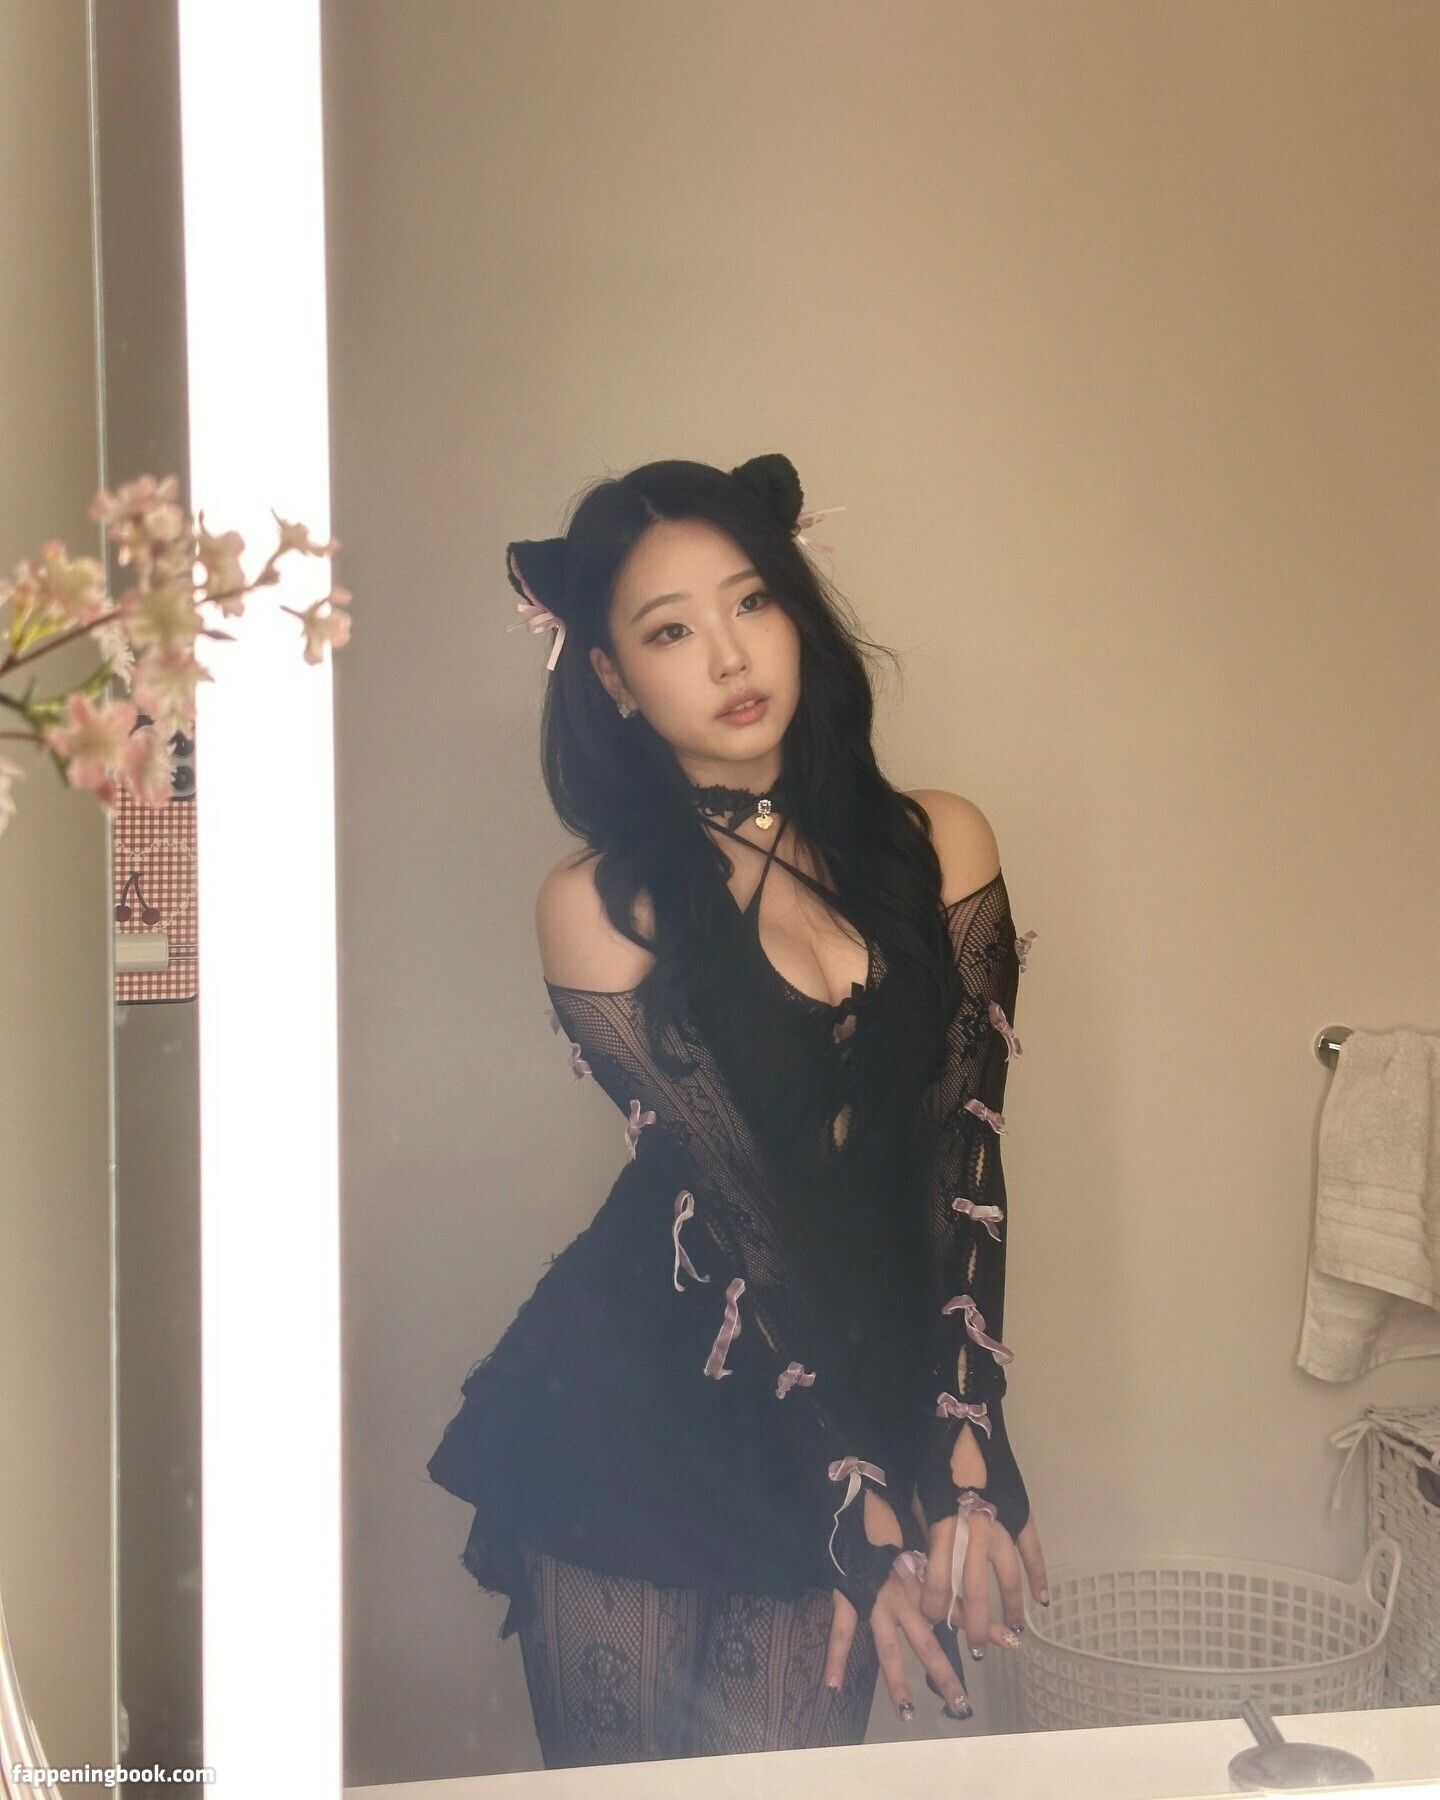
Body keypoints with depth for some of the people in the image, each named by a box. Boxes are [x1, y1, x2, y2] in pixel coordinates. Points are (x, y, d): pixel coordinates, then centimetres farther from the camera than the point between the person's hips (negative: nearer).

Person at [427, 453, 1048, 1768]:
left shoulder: (940, 847, -1)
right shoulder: (599, 907, -10)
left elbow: (966, 1169, -5)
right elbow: (737, 1214, -13)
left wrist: (964, 1467, -11)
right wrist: (867, 1505, -14)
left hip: (864, 1402, 3)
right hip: (636, 1427, -2)